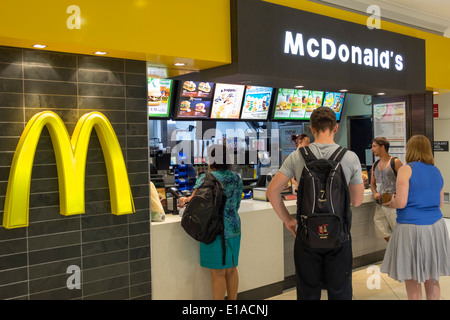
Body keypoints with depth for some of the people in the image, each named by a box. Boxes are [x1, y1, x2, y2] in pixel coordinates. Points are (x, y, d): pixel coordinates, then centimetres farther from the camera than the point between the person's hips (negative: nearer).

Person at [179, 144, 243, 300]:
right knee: (231, 269, 16)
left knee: (218, 273, 1)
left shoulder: (206, 179, -11)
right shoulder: (236, 178, 9)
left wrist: (185, 200, 5)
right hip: (234, 228, 7)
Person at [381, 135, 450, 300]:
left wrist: (391, 202, 4)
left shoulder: (406, 170, -11)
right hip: (435, 227, 7)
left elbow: (401, 203, -16)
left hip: (411, 227, -7)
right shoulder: (436, 172, 9)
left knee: (413, 281, 5)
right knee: (432, 279, 18)